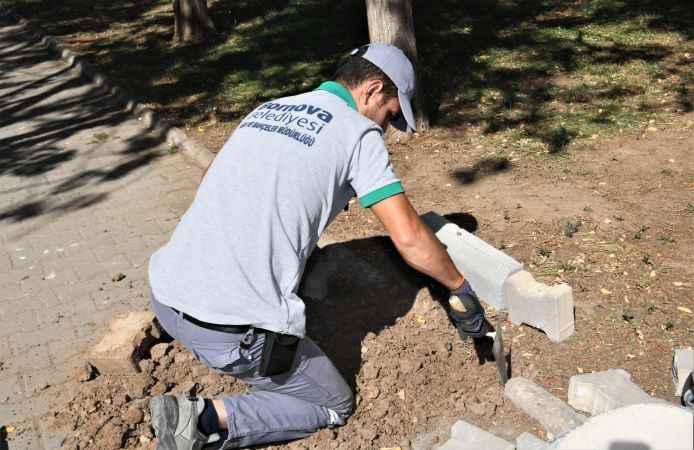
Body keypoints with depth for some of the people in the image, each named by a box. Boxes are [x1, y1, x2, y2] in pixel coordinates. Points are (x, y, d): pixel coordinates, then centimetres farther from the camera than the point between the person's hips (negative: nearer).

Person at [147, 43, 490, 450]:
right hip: (233, 328, -7)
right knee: (336, 405, 16)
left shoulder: (268, 110, 19)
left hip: (165, 294, 8)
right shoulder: (358, 132, -2)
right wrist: (461, 288, 11)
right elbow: (409, 237, -5)